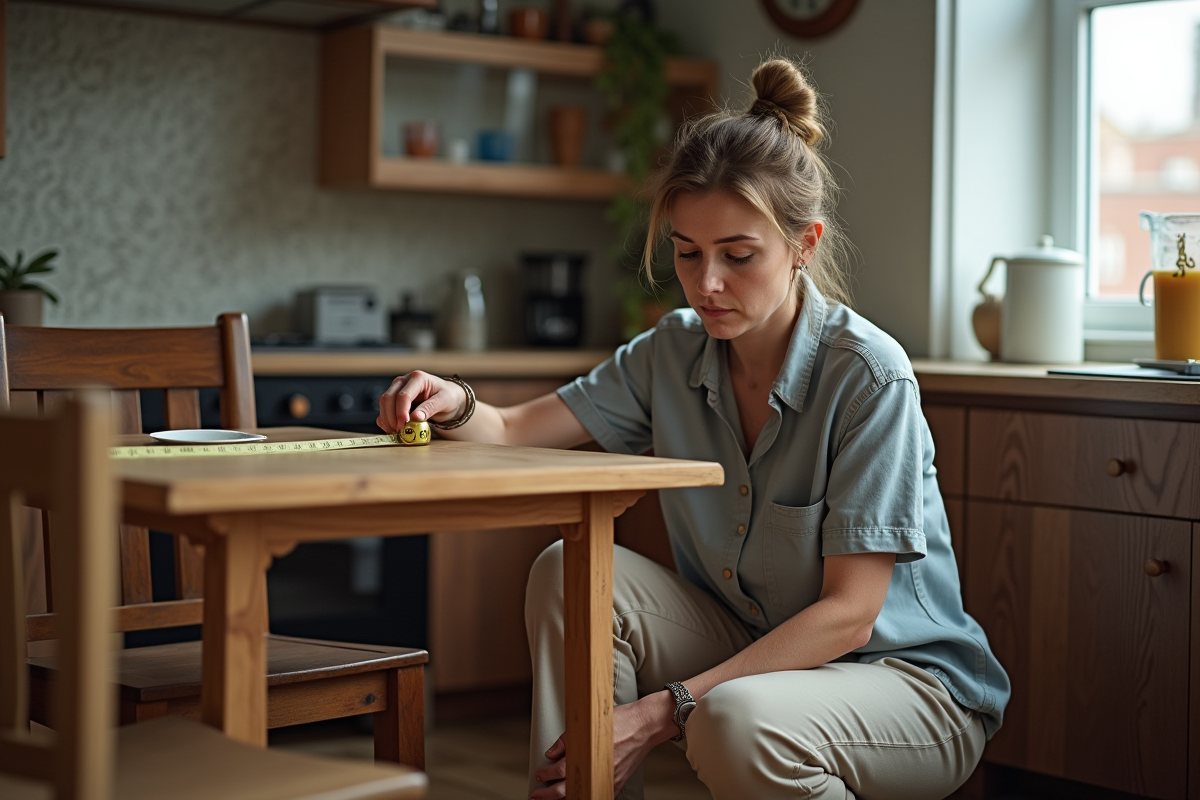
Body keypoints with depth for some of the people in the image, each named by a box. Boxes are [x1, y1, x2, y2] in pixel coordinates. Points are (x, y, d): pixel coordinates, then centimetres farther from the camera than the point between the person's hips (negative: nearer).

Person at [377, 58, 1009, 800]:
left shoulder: (869, 376, -21)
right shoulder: (673, 354, -2)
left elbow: (848, 613, -22)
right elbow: (514, 430, 0)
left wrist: (664, 711, -27)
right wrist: (455, 405, -25)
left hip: (906, 677, -5)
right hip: (752, 652, 5)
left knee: (737, 718, -36)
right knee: (572, 572, -15)